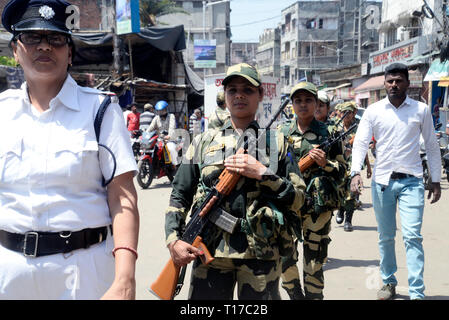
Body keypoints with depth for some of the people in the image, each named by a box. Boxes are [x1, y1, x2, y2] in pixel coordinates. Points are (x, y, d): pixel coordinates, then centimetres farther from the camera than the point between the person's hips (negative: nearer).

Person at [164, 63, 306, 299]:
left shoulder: (276, 142, 9)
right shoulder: (204, 142, 11)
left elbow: (298, 198, 4)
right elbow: (179, 196, 10)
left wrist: (262, 173, -9)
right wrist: (173, 240, -4)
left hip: (261, 254, -1)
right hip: (209, 251, 1)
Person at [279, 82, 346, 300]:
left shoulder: (328, 133, 3)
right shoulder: (282, 133, 9)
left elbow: (341, 172, 4)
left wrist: (325, 163, -14)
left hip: (318, 206, -2)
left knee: (314, 263, 4)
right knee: (284, 258, 0)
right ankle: (296, 295, 23)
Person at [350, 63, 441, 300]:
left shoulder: (421, 110, 4)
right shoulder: (373, 111, 3)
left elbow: (432, 146, 9)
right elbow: (360, 142, -3)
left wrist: (436, 180, 7)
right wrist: (355, 172, -18)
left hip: (411, 182, -1)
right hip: (382, 181, 1)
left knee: (412, 236, -9)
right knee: (385, 237, 11)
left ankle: (417, 293, -5)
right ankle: (389, 282, 28)